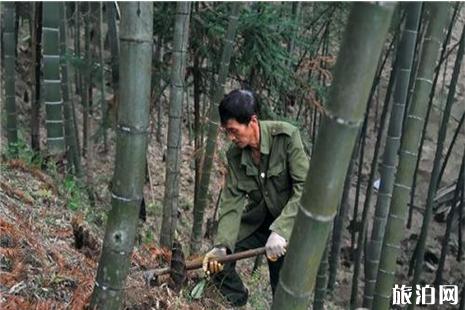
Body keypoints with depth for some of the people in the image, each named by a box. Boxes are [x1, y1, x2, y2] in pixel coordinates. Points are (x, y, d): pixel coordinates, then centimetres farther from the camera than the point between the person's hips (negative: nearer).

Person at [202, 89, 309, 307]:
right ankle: (237, 303, 23)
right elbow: (232, 203, -12)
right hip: (257, 220, 5)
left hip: (291, 221, -4)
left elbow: (304, 188, -27)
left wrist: (280, 231, -35)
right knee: (216, 262, -3)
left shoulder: (287, 136, -23)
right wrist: (222, 245, -26)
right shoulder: (234, 155, -9)